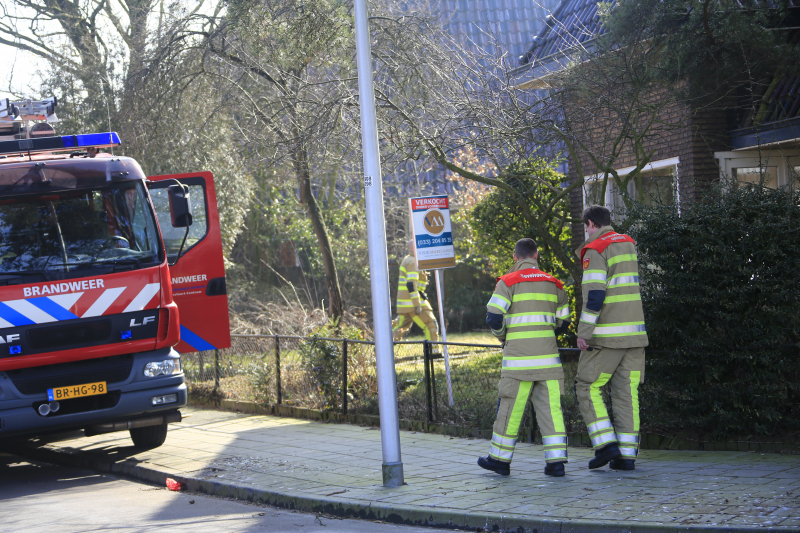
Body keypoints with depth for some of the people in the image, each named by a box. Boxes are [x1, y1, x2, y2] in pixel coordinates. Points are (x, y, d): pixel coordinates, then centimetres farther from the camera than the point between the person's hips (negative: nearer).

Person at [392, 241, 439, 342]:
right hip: (412, 302, -10)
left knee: (401, 327, 12)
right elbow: (411, 284, -22)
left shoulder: (407, 260, 19)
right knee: (431, 325, -4)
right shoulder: (412, 262, -13)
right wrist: (417, 305, -24)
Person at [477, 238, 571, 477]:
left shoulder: (508, 282, -3)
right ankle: (556, 461, -3)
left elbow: (493, 316, -10)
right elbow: (563, 321, 17)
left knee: (511, 407, 4)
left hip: (519, 357, -4)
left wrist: (502, 335, 11)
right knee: (550, 406, 2)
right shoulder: (553, 283, 11)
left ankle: (500, 458, 13)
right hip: (548, 356, 4)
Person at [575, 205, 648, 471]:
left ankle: (606, 444, -7)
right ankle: (627, 454, 3)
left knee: (588, 387, 4)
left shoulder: (595, 250, -8)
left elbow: (595, 294, -17)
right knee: (627, 392, 6)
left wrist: (583, 332, -14)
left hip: (607, 336, -7)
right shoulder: (628, 244, 14)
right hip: (635, 332, 7)